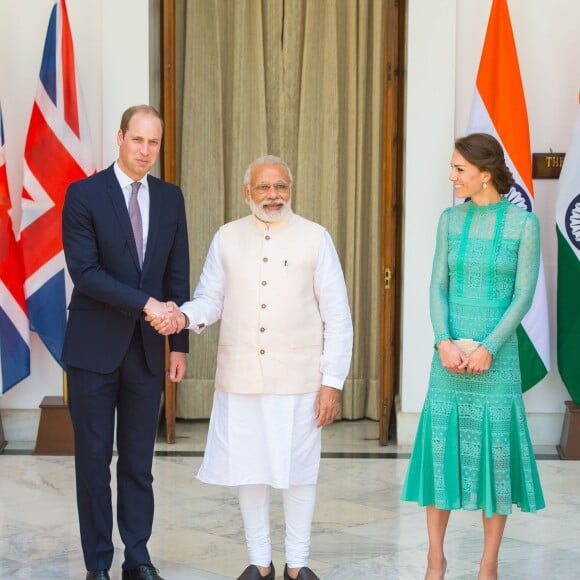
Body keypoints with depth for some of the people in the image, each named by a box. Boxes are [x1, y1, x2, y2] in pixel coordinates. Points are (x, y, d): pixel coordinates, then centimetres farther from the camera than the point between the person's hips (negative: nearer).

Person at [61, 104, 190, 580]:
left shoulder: (170, 198, 8)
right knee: (93, 458, 4)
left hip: (147, 349, 3)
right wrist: (145, 303, -18)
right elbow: (84, 271, -13)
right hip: (95, 346, -3)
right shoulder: (84, 195, -5)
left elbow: (178, 274, 8)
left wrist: (179, 343, 4)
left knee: (139, 460, 8)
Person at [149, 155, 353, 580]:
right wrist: (184, 317, -13)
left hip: (297, 378, -2)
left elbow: (338, 317, 0)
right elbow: (210, 300, 10)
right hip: (240, 376, 2)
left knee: (298, 470, 4)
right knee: (248, 469, 9)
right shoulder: (226, 238, 7)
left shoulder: (315, 238, 0)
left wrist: (333, 381, -4)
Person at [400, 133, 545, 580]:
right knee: (441, 446, 3)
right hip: (452, 351, 3)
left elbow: (524, 295, -7)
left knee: (496, 450, 1)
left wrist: (489, 349, -16)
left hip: (497, 353, -3)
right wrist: (444, 342, -13)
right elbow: (438, 287, 2)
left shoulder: (524, 222, -4)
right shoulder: (451, 219, 5)